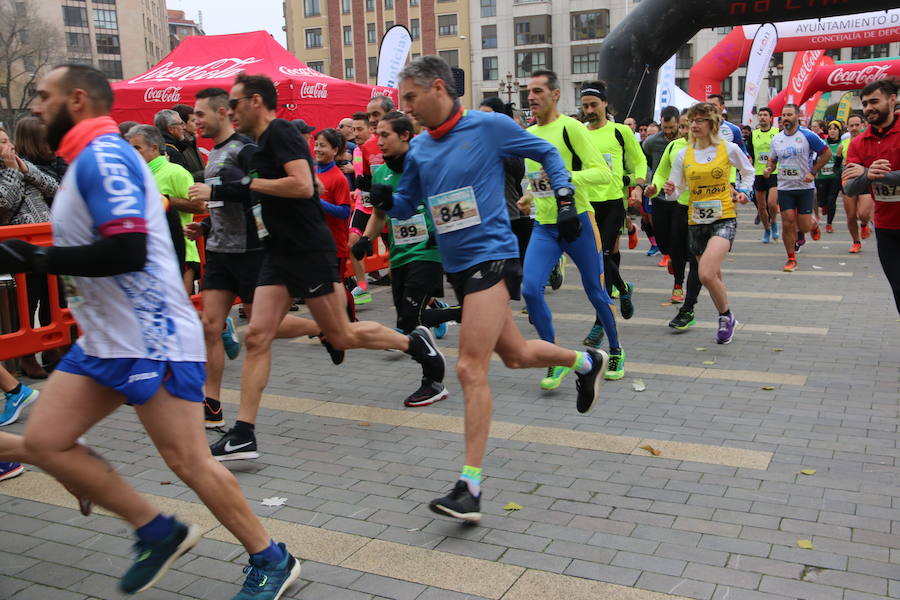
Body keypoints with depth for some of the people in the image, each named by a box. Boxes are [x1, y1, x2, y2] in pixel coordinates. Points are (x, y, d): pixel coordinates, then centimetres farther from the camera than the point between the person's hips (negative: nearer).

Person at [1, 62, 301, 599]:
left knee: (187, 459, -5)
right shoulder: (91, 160, 18)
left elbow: (127, 251, -26)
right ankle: (158, 531, 18)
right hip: (105, 338, 10)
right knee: (44, 441, 7)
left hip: (151, 338, -10)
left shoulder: (103, 156, -14)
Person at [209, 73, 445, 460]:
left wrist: (251, 183, -18)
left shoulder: (280, 132, -13)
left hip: (310, 250, -9)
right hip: (280, 251, 9)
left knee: (343, 337, 2)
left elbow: (303, 185, -27)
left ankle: (414, 342, 24)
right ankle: (243, 435, 5)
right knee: (257, 335, -2)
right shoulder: (262, 142, 17)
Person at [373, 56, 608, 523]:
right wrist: (385, 199, -6)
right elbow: (406, 206, 15)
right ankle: (586, 362, 47)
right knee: (515, 354, 19)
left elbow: (547, 153, 6)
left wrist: (564, 197, -3)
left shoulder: (489, 126, -7)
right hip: (457, 267, 7)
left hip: (490, 258, -7)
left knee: (470, 369, -14)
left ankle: (470, 487, -10)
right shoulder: (419, 149, 9)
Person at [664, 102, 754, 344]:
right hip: (696, 221, 4)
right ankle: (727, 319, 38)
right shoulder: (683, 154, 2)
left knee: (706, 274, -24)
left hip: (724, 218, -4)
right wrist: (671, 191, -18)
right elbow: (675, 190, 4)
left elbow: (748, 171, 16)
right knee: (714, 276, 15)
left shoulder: (729, 149, -3)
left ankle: (726, 316, -1)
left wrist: (744, 192, 1)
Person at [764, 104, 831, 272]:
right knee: (787, 224, -3)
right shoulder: (776, 139, 7)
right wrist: (768, 169, -5)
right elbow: (772, 160, 18)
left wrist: (813, 172, -8)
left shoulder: (808, 136, -6)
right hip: (784, 188, 3)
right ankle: (791, 258, 8)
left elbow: (827, 153, -1)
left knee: (804, 226, -4)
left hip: (805, 187, -3)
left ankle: (813, 224, 34)